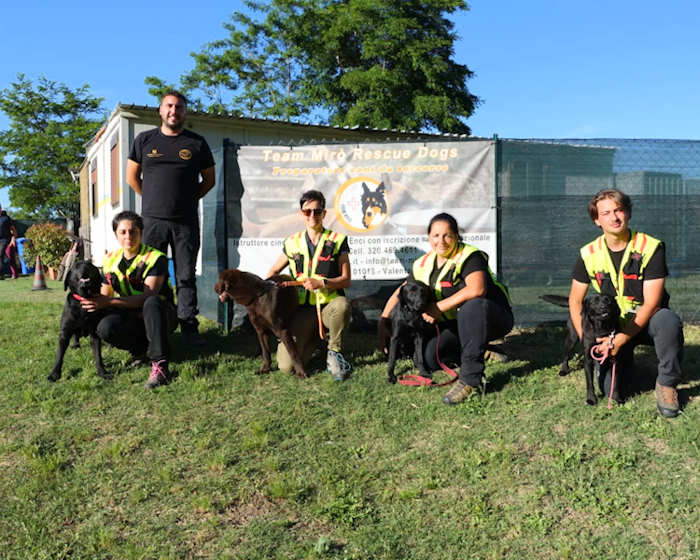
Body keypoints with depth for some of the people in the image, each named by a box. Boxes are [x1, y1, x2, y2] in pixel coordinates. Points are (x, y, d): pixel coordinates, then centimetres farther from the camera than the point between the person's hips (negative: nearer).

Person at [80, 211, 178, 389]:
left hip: (161, 316, -4)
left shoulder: (155, 258, -13)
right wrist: (93, 302, -14)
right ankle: (141, 349, 0)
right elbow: (104, 297, 10)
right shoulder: (111, 261, 5)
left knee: (152, 302, -40)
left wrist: (109, 302, -29)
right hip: (131, 319, 4)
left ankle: (160, 366, -37)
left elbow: (147, 296, -23)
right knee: (105, 327, -29)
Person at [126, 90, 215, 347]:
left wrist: (189, 199, 6)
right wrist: (153, 200, 10)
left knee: (186, 276, 3)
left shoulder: (197, 143, 8)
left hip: (186, 222, -1)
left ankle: (189, 327, 8)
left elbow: (209, 180, 13)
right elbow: (132, 177, 14)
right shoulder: (144, 140, 9)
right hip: (152, 220, 1)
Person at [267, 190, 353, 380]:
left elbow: (346, 279, -4)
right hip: (303, 309, 2)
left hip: (328, 305, -2)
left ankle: (334, 353, -12)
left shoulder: (337, 241, 0)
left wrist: (321, 283, -21)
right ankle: (314, 336, 19)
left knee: (342, 305, -41)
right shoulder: (293, 243, 8)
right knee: (286, 366, -15)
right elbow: (274, 271, 21)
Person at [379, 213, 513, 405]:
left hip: (494, 317, -6)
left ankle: (471, 380, -31)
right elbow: (401, 292, 13)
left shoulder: (470, 256, -18)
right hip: (457, 325, 6)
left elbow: (476, 289, -36)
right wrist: (383, 322, 4)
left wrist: (438, 308, -30)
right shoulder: (424, 264, 3)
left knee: (472, 305, -40)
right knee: (428, 358, -15)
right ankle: (478, 351, 13)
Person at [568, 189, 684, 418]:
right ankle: (625, 360, 24)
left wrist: (620, 340, -25)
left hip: (647, 321, -2)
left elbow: (651, 303, -19)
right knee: (608, 387, -12)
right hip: (612, 325, 2)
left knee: (668, 320, -37)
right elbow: (575, 301, 2)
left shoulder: (651, 248, -15)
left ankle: (666, 384, -14)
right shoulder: (589, 254, -6)